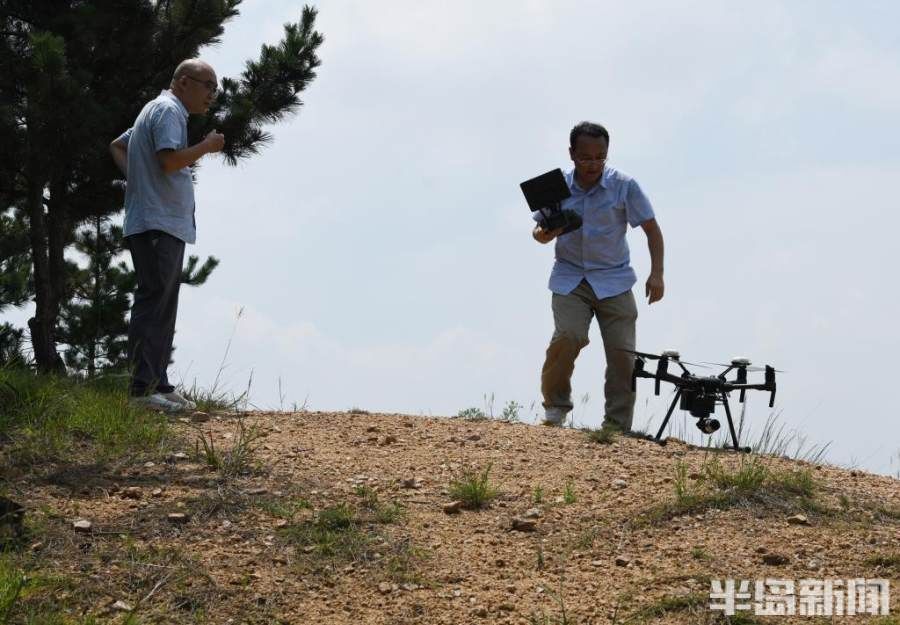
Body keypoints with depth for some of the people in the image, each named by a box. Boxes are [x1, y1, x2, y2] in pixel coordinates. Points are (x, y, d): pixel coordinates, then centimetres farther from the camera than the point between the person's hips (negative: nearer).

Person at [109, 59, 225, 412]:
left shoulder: (158, 111, 23)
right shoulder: (168, 111, -10)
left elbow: (117, 147, 31)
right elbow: (170, 159, -25)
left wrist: (136, 178, 16)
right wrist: (207, 146, -10)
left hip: (165, 227, 11)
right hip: (158, 224, -11)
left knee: (163, 307, 12)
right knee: (153, 304, -13)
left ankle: (158, 384, 15)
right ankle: (143, 387, -15)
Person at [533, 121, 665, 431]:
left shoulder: (624, 185, -6)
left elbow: (652, 229, -3)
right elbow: (540, 230, 9)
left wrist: (656, 274, -14)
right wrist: (543, 235, -17)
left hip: (613, 279, 0)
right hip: (570, 277, 0)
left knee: (622, 350, -8)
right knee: (568, 336, -23)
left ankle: (617, 427, 2)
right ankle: (555, 405, -2)